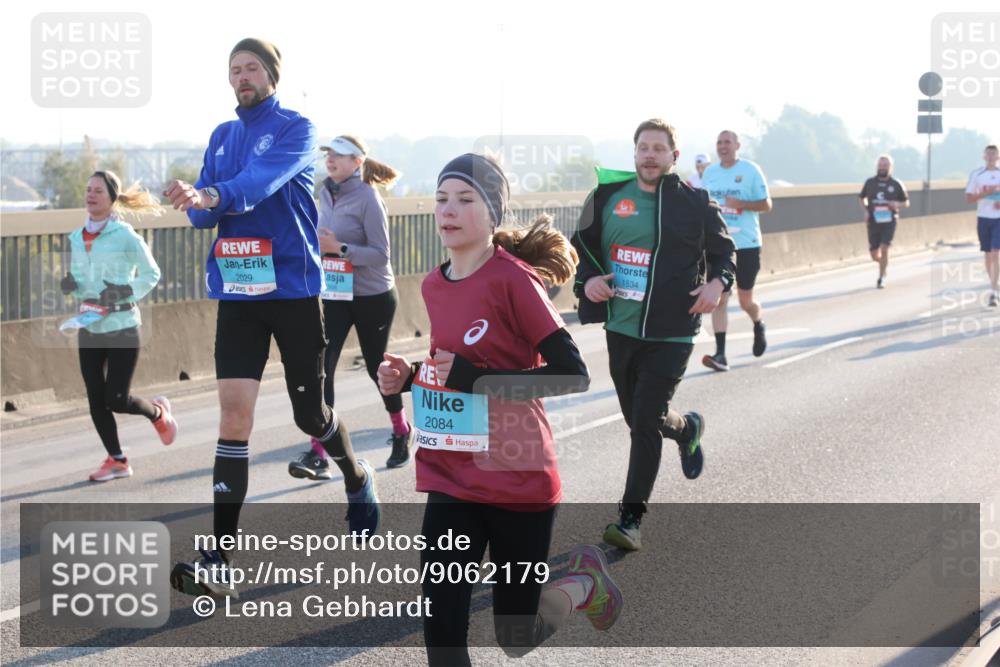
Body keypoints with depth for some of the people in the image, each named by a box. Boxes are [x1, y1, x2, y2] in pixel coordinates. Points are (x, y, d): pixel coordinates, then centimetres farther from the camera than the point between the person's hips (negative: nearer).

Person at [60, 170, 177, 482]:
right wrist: (70, 285, -5)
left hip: (121, 326, -5)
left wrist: (126, 292, -17)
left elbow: (152, 274, -2)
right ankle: (116, 460, 17)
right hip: (88, 327, 5)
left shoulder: (125, 236, -9)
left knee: (117, 400, -6)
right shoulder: (77, 237, 7)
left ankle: (157, 412, 25)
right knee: (95, 398, 3)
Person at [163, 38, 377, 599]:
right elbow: (203, 214, 8)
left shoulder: (295, 129, -5)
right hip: (237, 293, 4)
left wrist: (213, 196, -44)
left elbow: (264, 179, -25)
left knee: (310, 412, 7)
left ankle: (357, 477, 42)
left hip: (294, 288, -3)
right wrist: (199, 206, -16)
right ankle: (220, 561, -13)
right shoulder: (222, 136, 12)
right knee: (235, 409, -9)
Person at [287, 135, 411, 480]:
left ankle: (401, 430, 38)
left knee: (376, 366, 10)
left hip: (373, 297, -5)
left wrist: (339, 248, -28)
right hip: (335, 295, 5)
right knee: (322, 367, -10)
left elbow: (380, 254, -19)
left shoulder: (367, 198, -16)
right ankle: (318, 454, -14)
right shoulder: (326, 193, 5)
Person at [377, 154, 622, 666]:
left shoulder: (513, 280, -15)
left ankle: (585, 581, 39)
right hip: (451, 483, 5)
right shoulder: (433, 286, 6)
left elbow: (573, 374, -18)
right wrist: (408, 378, 2)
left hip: (517, 482, -5)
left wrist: (477, 378, -25)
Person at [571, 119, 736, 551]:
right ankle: (687, 429, 52)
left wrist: (718, 282, -10)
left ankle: (631, 518, -4)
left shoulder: (693, 203, -3)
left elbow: (723, 249, 9)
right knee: (638, 417, 17)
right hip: (621, 329, 4)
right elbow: (582, 245, 15)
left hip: (671, 334, -4)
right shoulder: (608, 196, 4)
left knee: (646, 423, -11)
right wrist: (587, 279, -4)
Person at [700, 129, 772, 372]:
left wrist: (740, 204, -19)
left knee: (746, 301, 6)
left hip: (746, 244, -3)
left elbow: (766, 204, -5)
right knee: (719, 299, -6)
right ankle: (720, 354, -8)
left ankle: (759, 327, 40)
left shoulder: (750, 170, -5)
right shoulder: (709, 173, 8)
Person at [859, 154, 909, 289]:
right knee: (875, 255, 5)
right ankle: (884, 263, 40)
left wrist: (897, 204, -12)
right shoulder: (870, 182, 3)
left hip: (889, 222, -2)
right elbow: (862, 198, 18)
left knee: (884, 249, -18)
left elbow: (906, 203, 10)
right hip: (873, 222, 2)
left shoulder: (896, 185, 0)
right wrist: (865, 211, 0)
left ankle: (881, 278, -4)